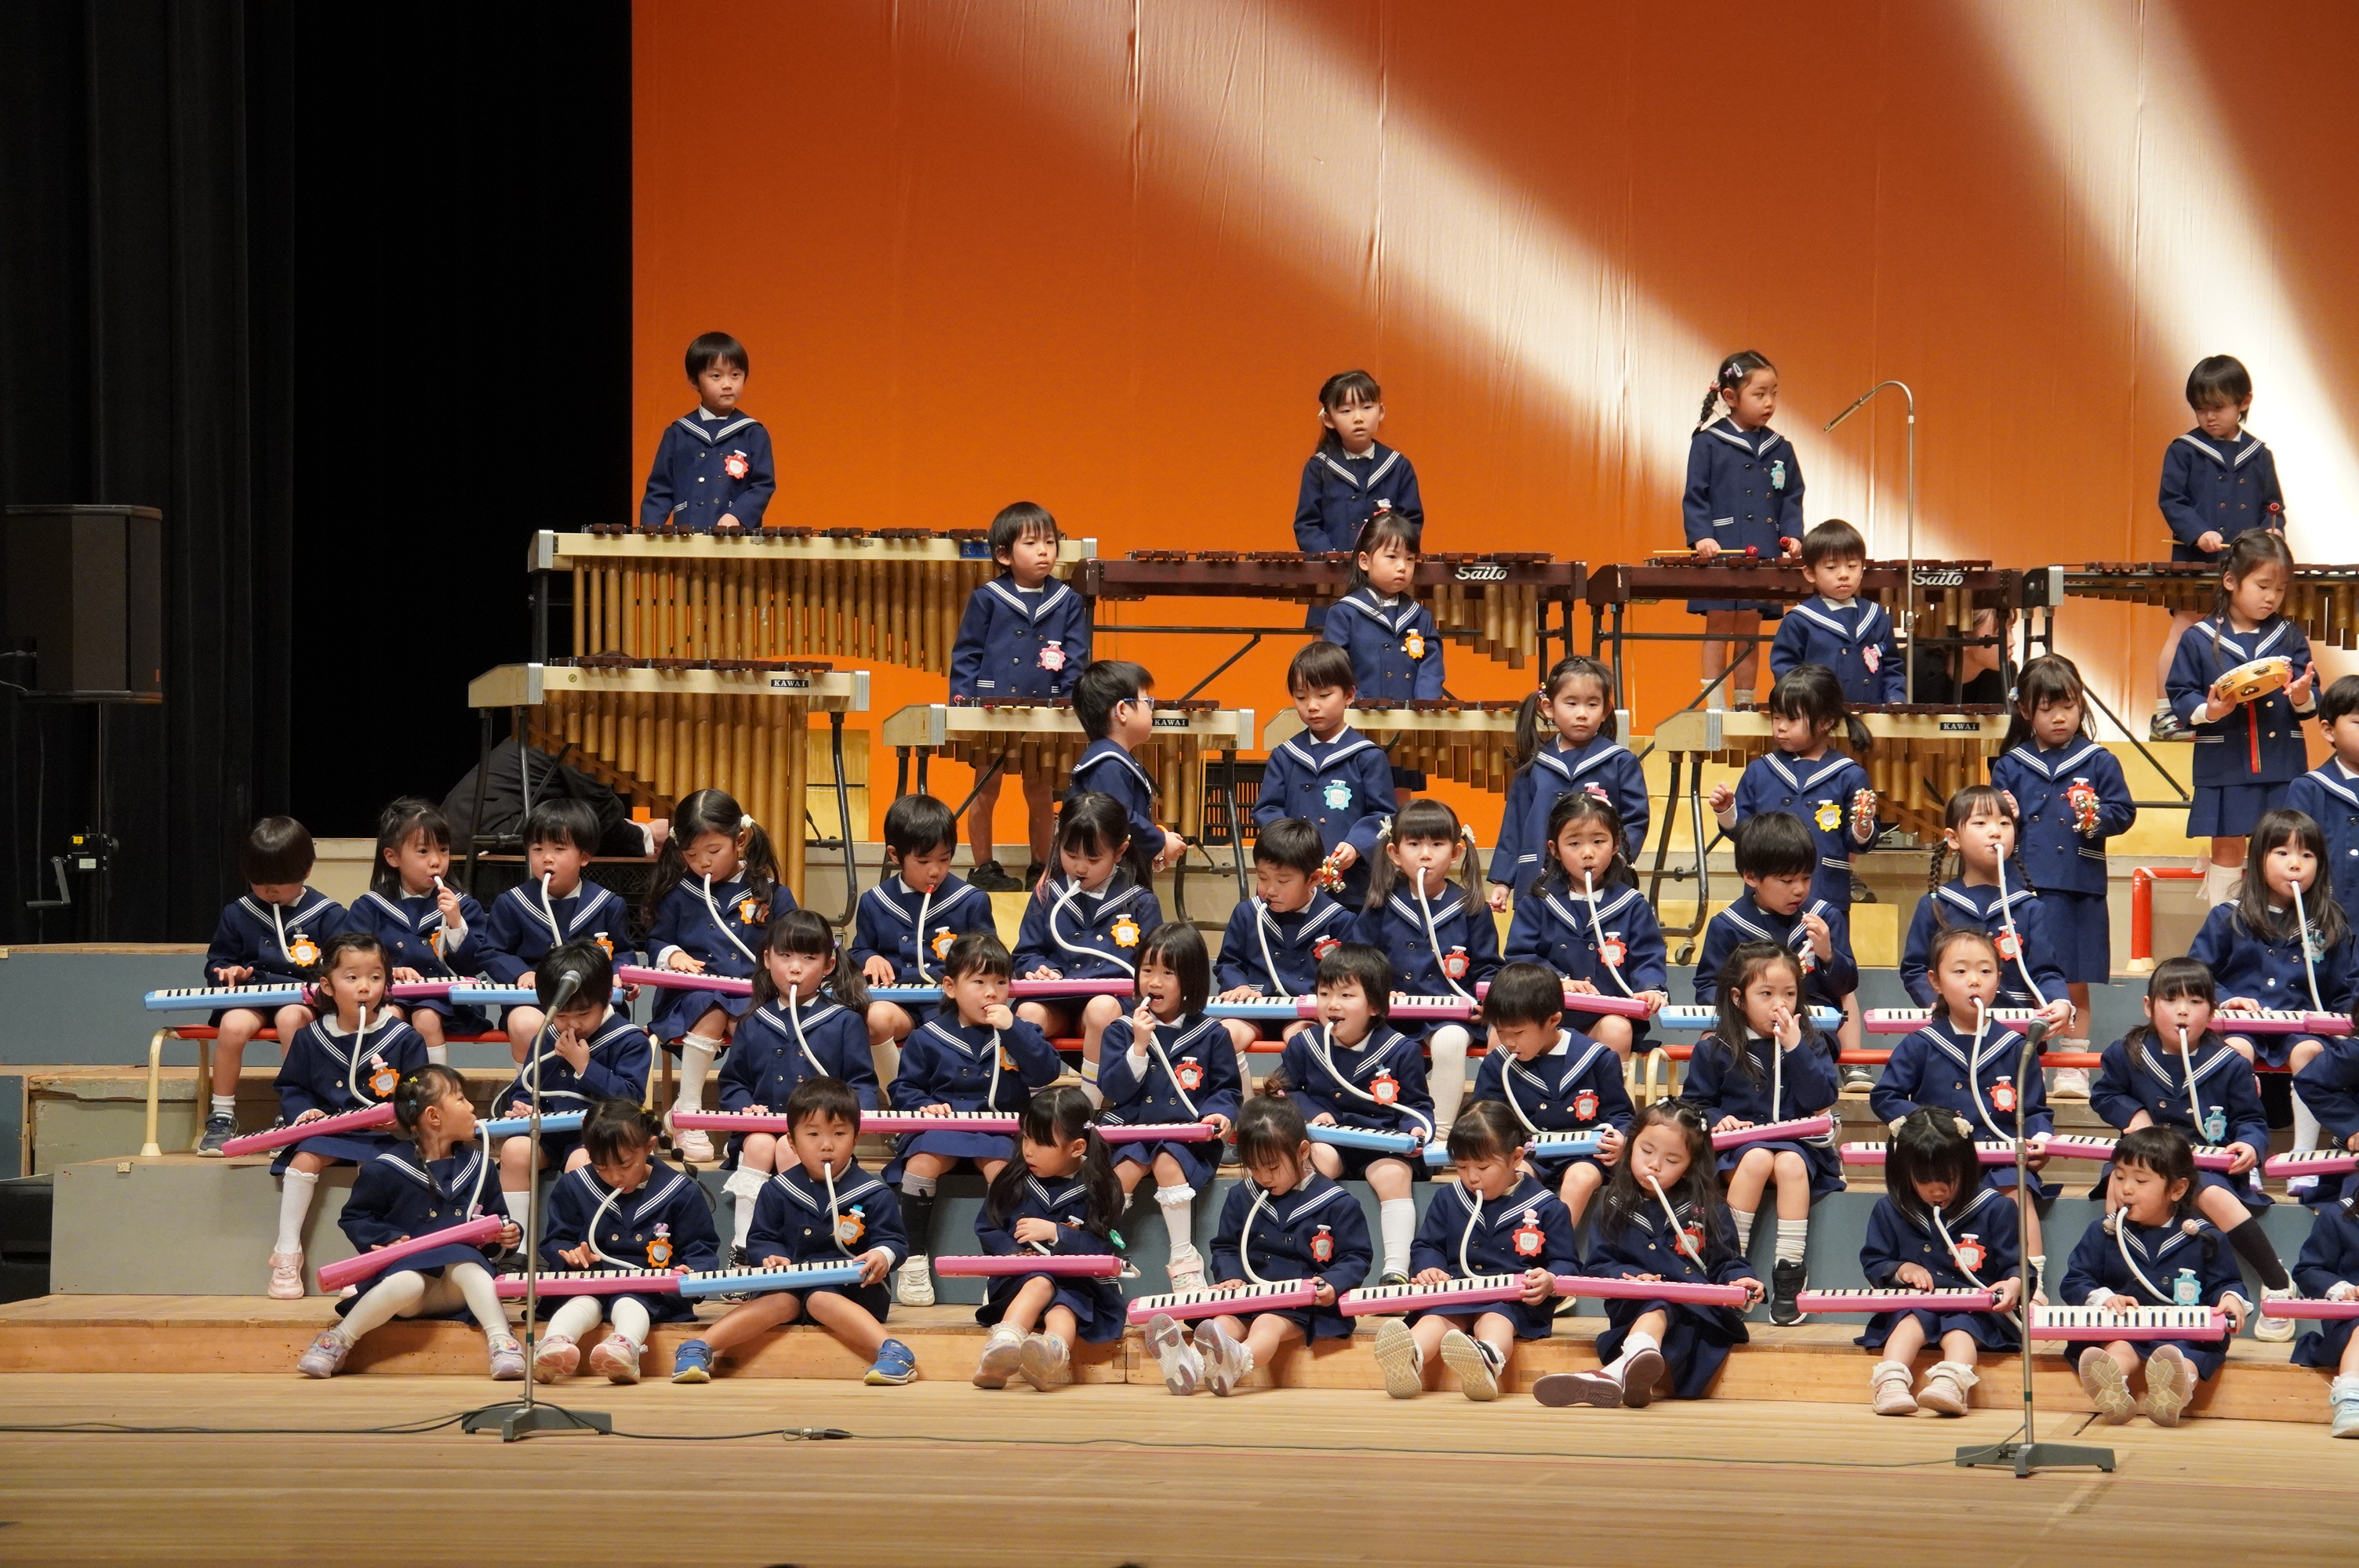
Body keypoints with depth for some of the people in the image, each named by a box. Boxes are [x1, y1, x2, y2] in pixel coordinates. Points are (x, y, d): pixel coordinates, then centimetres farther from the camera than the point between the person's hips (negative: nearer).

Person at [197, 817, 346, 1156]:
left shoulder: (327, 915, 5)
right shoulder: (237, 914, 12)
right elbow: (217, 961, 20)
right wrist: (227, 971, -4)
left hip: (303, 999, -2)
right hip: (251, 997, 2)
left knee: (291, 1018, -37)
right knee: (233, 1024, -31)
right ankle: (221, 1117, -17)